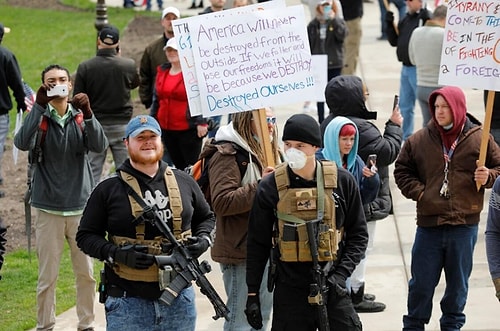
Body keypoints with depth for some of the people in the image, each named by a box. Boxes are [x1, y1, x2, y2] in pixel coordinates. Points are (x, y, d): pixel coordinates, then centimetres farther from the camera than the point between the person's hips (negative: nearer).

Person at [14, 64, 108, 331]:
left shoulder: (81, 116, 2)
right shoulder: (39, 117, -3)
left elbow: (99, 146, -14)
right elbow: (22, 143, -21)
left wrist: (87, 113, -29)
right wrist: (39, 106, -29)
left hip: (81, 206, 2)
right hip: (48, 208, -2)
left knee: (86, 272, 9)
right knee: (47, 276, 4)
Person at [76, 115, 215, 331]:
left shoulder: (184, 183, 10)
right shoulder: (108, 190, 1)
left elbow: (206, 217, 23)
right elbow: (86, 236, 2)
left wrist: (203, 240, 1)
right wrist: (116, 254, -15)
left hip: (179, 300, 3)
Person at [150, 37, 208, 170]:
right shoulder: (162, 71, 13)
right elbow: (156, 99, 21)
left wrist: (201, 123, -17)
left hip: (188, 129, -7)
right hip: (167, 129, 7)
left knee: (192, 165, -3)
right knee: (178, 165, 11)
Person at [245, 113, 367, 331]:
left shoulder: (342, 182, -1)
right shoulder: (270, 188, -2)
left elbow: (358, 235, 5)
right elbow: (257, 243, 4)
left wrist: (341, 274, -9)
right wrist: (252, 294, 2)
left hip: (331, 287, 0)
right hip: (289, 292, 0)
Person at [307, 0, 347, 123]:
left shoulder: (338, 22, -1)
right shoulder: (313, 25, 2)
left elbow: (342, 34, -21)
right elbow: (308, 45, 5)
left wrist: (334, 19, -25)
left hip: (334, 63, -1)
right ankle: (321, 121, 12)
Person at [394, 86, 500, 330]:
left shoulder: (479, 139, -1)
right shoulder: (419, 140, 1)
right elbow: (402, 170, 11)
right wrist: (417, 191, -3)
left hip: (464, 225, 0)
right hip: (429, 224, 0)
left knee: (458, 282, 13)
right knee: (421, 282, 7)